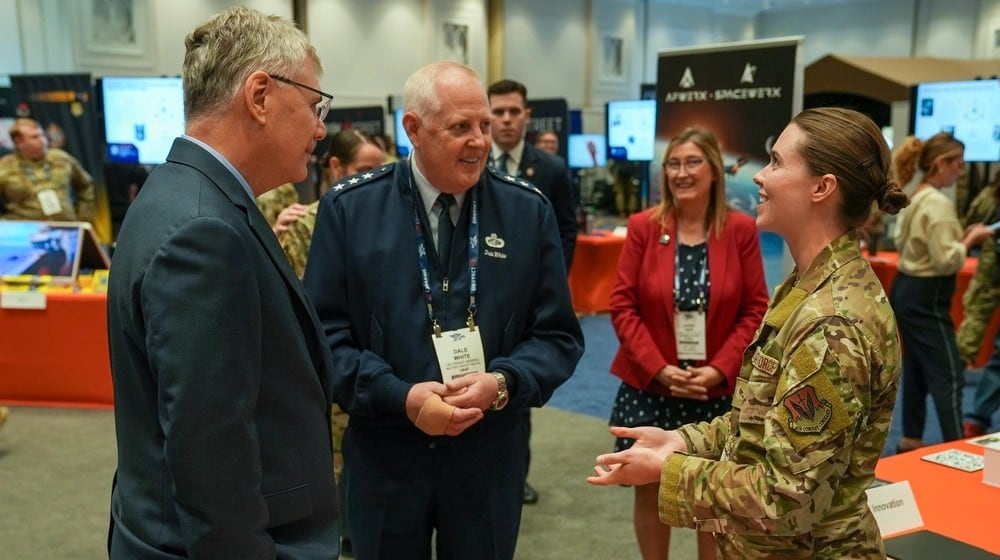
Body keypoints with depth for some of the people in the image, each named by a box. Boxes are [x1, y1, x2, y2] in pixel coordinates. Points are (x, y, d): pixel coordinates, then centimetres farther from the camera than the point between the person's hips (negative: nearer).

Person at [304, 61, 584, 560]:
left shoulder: (529, 211, -2)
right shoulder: (348, 208, -6)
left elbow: (559, 336, 1)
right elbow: (324, 334, -6)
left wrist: (502, 383, -17)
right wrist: (400, 397, -19)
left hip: (489, 459, 1)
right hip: (383, 458, -1)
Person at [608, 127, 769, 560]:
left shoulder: (741, 229, -3)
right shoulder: (643, 226, -2)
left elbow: (756, 310, -2)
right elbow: (622, 305, -4)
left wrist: (719, 369, -13)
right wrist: (660, 368, -13)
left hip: (719, 391, 0)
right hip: (649, 387, 1)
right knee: (650, 491, 12)